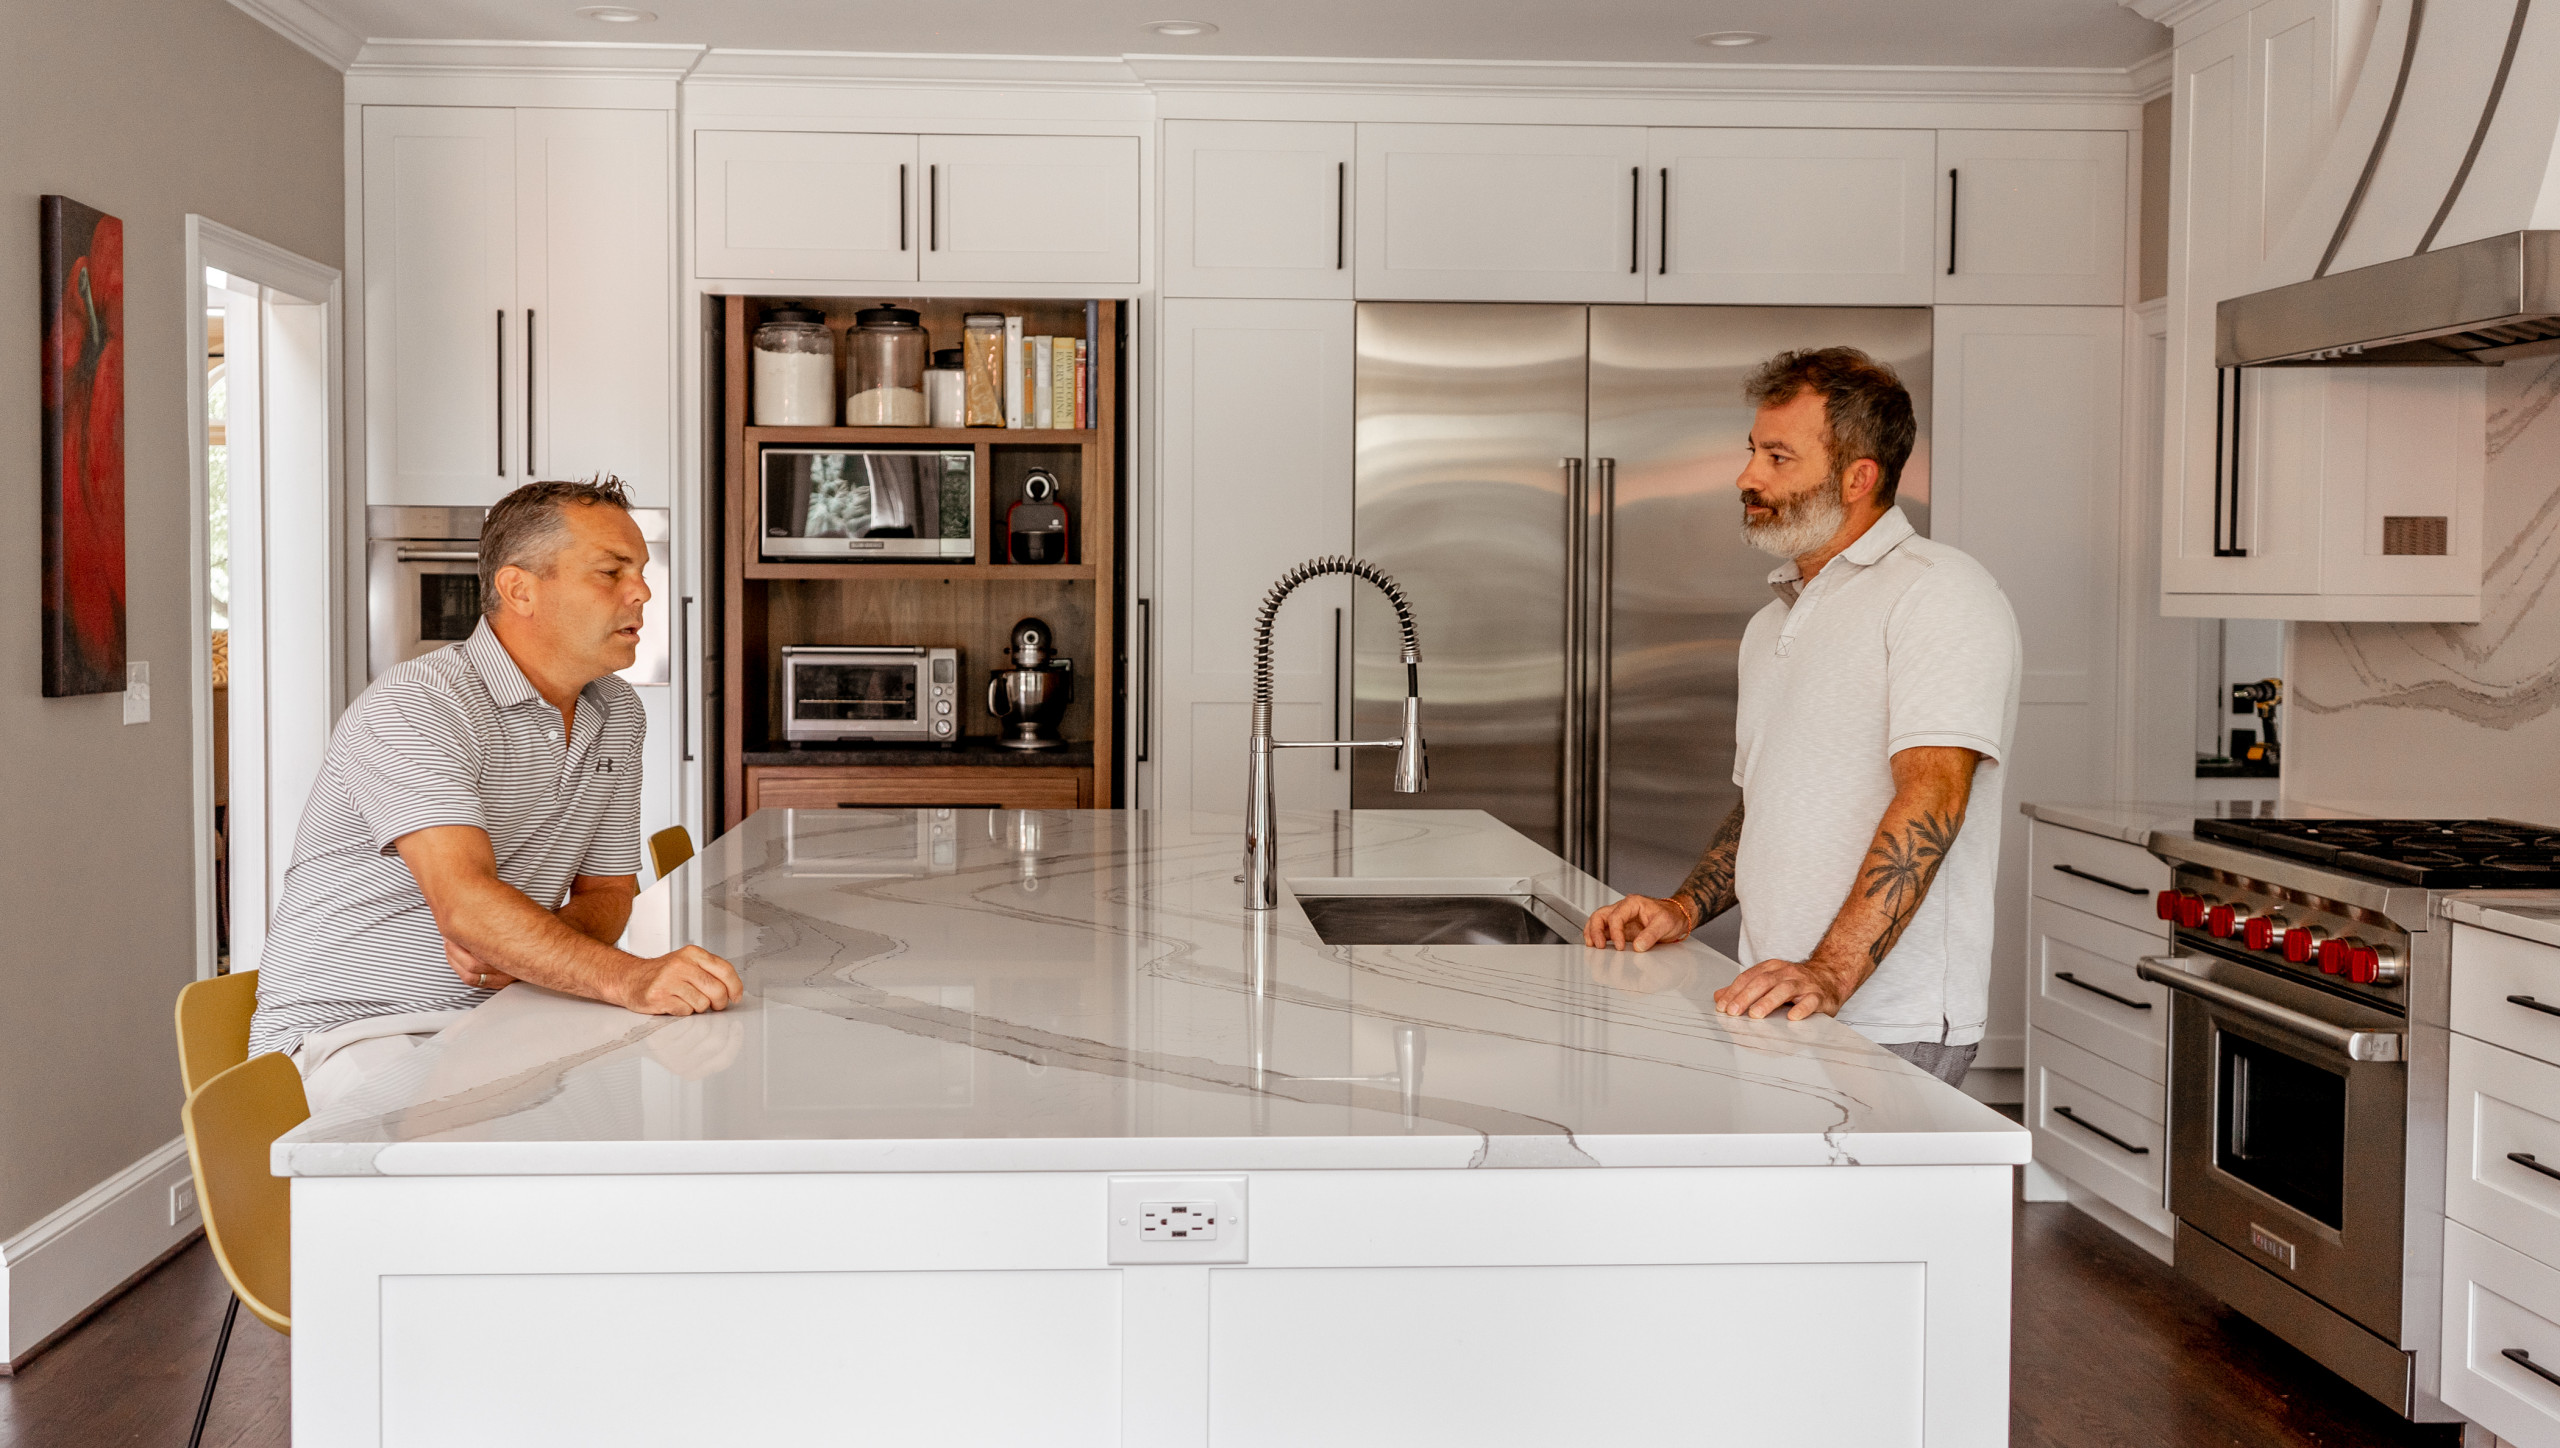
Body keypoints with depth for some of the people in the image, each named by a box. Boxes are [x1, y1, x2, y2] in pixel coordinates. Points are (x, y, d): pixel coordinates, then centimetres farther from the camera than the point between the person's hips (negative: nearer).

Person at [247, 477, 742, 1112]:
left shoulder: (617, 715, 10)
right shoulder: (414, 706, -16)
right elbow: (463, 898, -30)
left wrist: (516, 948, -11)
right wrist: (630, 978, -45)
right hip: (351, 1030, -7)